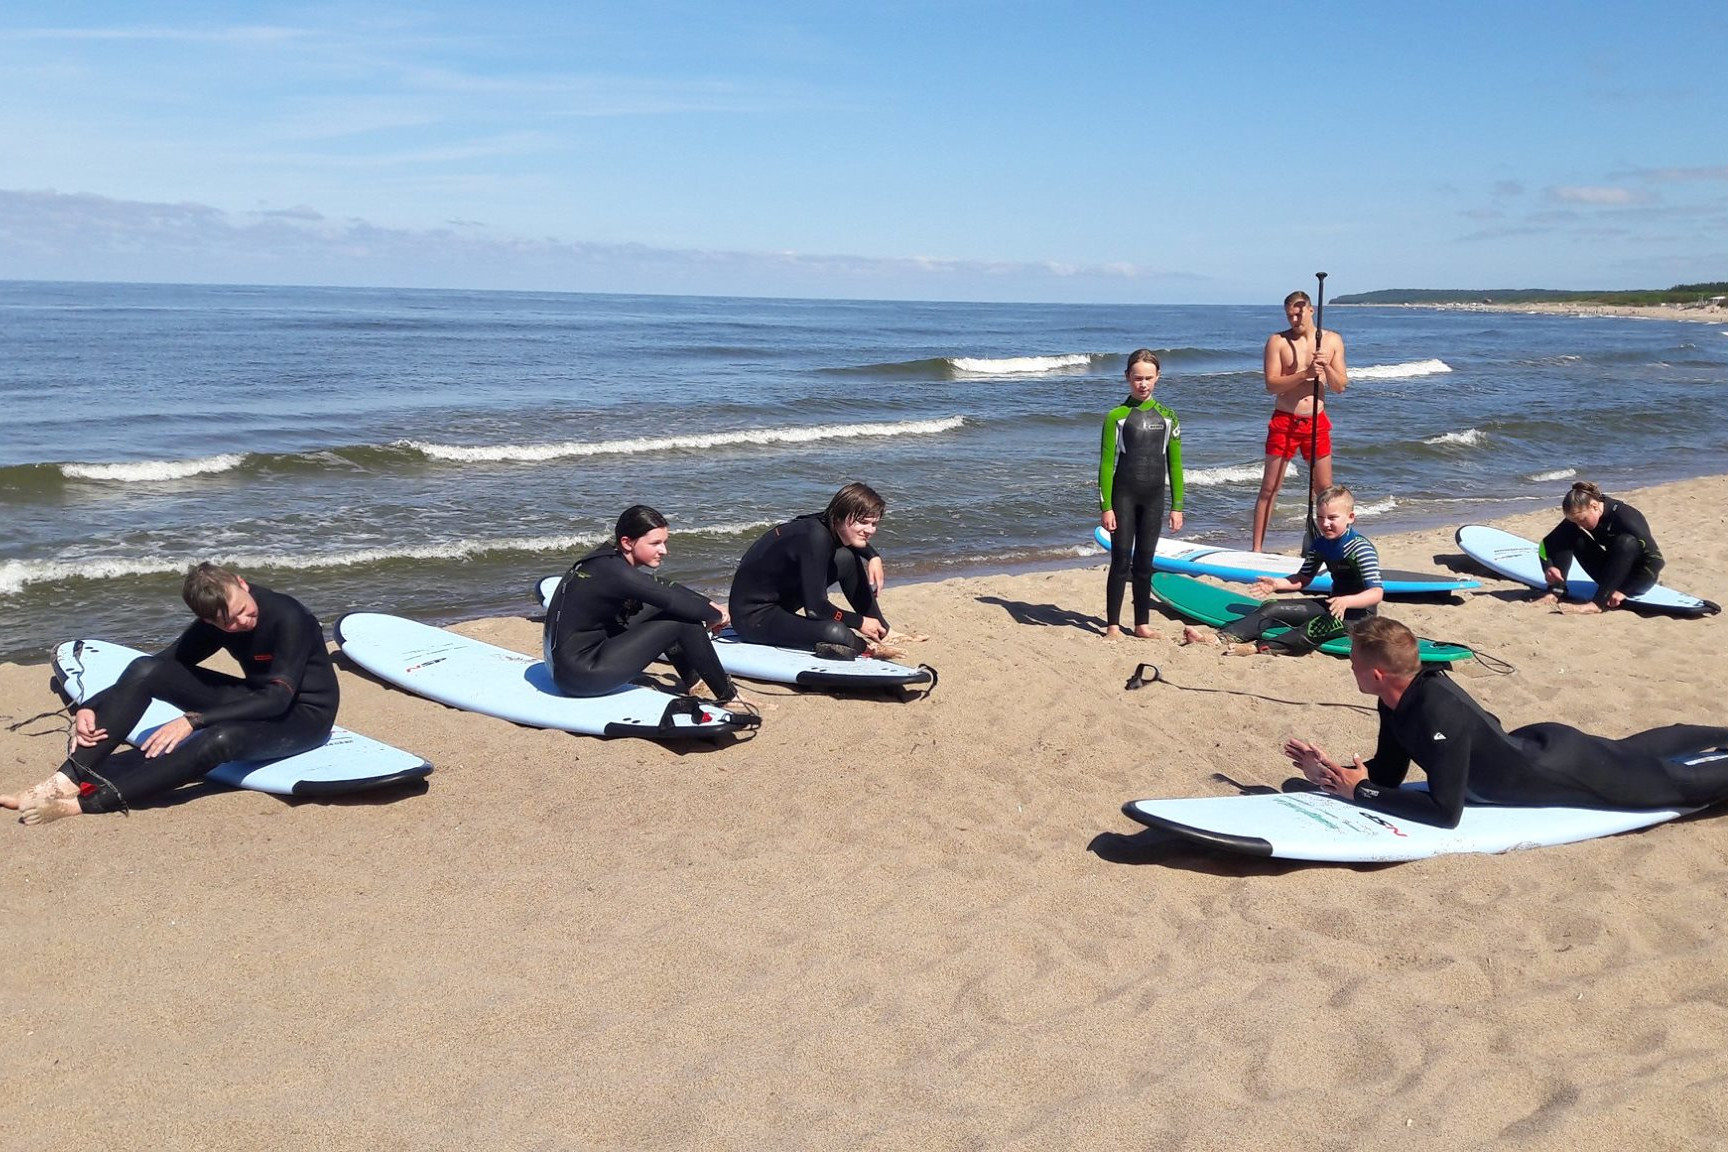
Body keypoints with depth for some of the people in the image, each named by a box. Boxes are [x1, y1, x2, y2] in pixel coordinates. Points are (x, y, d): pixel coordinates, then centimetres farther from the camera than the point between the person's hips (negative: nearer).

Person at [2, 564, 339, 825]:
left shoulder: (287, 618, -26)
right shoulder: (216, 621, -7)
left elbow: (278, 697, -30)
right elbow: (157, 669, -2)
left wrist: (193, 720, -36)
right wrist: (90, 708, -15)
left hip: (304, 715, -6)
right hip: (257, 701, 6)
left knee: (220, 739, -40)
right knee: (145, 668, -13)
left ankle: (86, 802, -36)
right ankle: (69, 778, -19)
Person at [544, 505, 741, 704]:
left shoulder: (608, 559, 5)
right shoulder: (612, 571, -22)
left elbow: (663, 587, 16)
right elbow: (674, 600, -20)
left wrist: (708, 604, 8)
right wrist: (715, 615, -2)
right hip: (582, 676, -10)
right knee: (684, 621, -11)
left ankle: (692, 680, 21)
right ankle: (728, 696, 1)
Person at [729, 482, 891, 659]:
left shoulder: (830, 526, -5)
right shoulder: (815, 537, -28)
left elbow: (859, 542, 22)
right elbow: (816, 608, -27)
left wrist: (874, 557, 1)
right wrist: (860, 622, -15)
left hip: (782, 597, 9)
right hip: (753, 616, -9)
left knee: (848, 557, 1)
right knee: (835, 632, -32)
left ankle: (881, 630, 10)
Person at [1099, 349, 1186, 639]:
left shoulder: (1168, 417, 7)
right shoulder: (1116, 416, -3)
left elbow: (1175, 465, 9)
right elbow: (1106, 463, -5)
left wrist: (1177, 506, 5)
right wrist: (1105, 506, -11)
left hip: (1154, 496, 3)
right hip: (1123, 495, -3)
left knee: (1145, 562, 8)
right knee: (1121, 560, -4)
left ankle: (1142, 624, 14)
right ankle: (1113, 624, 1)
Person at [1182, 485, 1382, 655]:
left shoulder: (1361, 548, -19)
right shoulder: (1319, 545, 5)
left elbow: (1377, 593, -25)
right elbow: (1302, 579, 13)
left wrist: (1347, 601, -42)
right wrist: (1276, 584, -6)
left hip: (1358, 611, -8)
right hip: (1333, 604, 8)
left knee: (1319, 626, -37)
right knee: (1272, 609, -6)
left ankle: (1259, 647, -55)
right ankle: (1221, 638, -23)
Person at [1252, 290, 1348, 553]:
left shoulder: (1332, 341, 5)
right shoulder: (1277, 341, -3)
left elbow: (1341, 386, 3)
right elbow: (1272, 384, -12)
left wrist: (1326, 368, -15)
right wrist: (1306, 373, -23)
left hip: (1317, 422, 3)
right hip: (1284, 421, -2)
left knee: (1324, 489, 8)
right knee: (1269, 488, -3)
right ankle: (1256, 548, 1)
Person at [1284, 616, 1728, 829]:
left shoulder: (1438, 714, -40)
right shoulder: (1399, 699, -14)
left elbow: (1446, 812, -38)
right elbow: (1388, 773, -3)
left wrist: (1358, 791, -36)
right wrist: (1334, 770, -19)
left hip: (1567, 771, -7)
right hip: (1535, 745, 7)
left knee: (1680, 780, 12)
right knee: (1636, 751, 31)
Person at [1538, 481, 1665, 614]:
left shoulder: (1624, 517, -27)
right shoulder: (1579, 515, -10)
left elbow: (1656, 559, -29)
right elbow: (1547, 543, -4)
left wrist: (1623, 591, -32)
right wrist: (1548, 567, -24)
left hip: (1637, 579, -5)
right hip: (1613, 576, 5)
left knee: (1626, 542, -34)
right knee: (1573, 538, -11)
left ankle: (1597, 603, -41)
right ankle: (1555, 591, -23)